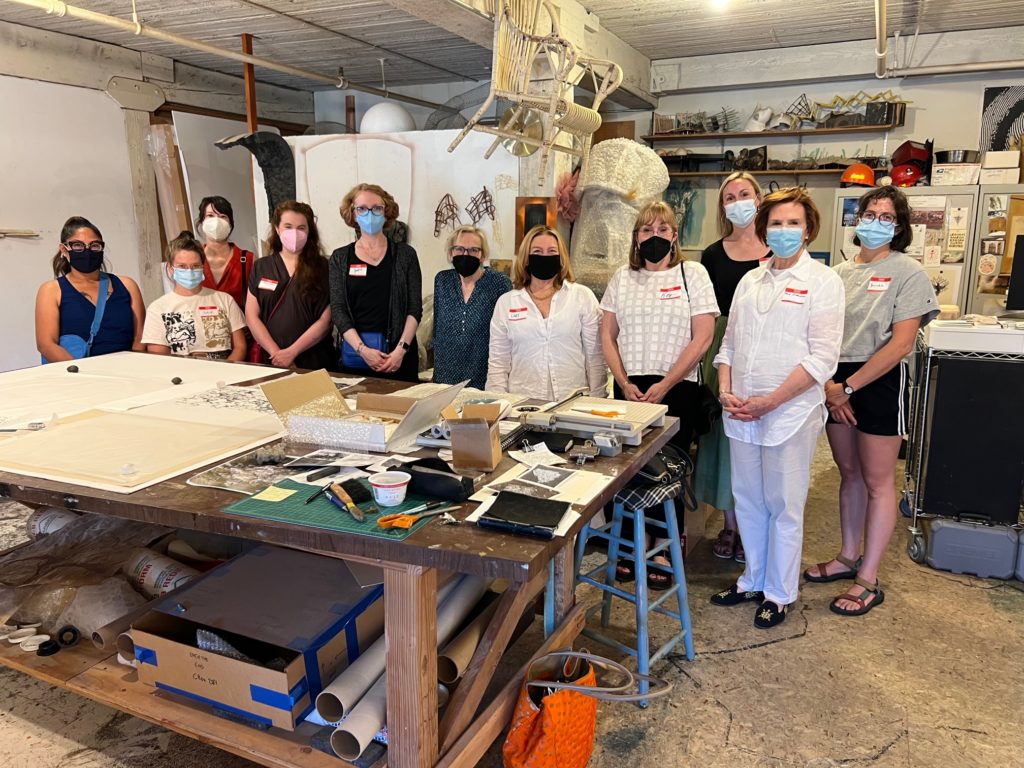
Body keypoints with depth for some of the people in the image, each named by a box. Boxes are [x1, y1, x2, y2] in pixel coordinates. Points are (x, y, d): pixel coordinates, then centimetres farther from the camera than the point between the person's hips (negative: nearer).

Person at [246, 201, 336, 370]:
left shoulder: (323, 268, -1)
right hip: (271, 361, 2)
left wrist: (291, 352, -13)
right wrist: (275, 352, -9)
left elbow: (325, 320, -8)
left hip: (314, 362, -2)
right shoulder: (260, 267, 8)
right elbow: (252, 316, 3)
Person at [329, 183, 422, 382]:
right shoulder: (340, 258, 7)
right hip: (354, 353, 1)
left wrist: (401, 349, -13)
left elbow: (415, 308, 0)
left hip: (398, 353, 0)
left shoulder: (405, 254, 5)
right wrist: (362, 349, -13)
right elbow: (338, 309, 0)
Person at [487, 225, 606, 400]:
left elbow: (595, 357, 5)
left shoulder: (583, 296, 5)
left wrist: (596, 403, 1)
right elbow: (498, 363, 9)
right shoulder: (505, 302, 8)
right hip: (523, 403, 1)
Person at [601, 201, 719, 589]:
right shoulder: (622, 278, 10)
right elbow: (607, 335, 8)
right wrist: (625, 383, -5)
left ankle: (665, 550, 16)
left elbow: (702, 338, -6)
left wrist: (664, 386, -13)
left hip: (677, 388, -3)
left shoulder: (693, 274, 1)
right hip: (630, 388, 3)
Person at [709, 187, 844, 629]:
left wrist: (768, 402, -16)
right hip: (741, 413, 5)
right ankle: (753, 580, 32)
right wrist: (725, 390, -3)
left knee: (783, 508, 6)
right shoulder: (750, 281, 12)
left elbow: (822, 359, -12)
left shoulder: (822, 282, -5)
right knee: (748, 501, 15)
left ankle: (778, 594, 23)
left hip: (790, 414, -5)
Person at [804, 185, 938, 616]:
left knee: (876, 481, 2)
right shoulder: (841, 273, 9)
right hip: (837, 383, 5)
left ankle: (868, 581, 11)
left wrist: (848, 386, -16)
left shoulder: (908, 273, -6)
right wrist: (829, 384, -9)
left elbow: (901, 344, -14)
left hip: (880, 383, -5)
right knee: (849, 473, 15)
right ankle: (848, 558, 29)